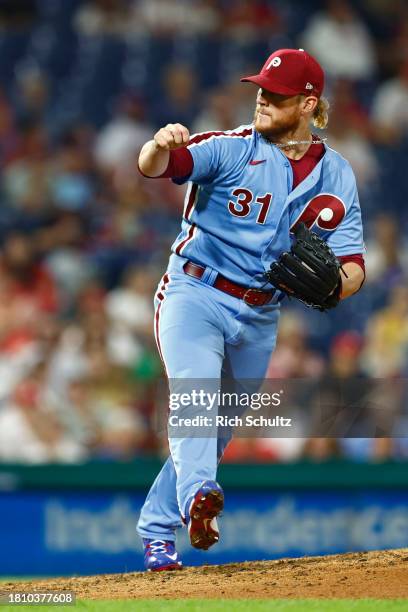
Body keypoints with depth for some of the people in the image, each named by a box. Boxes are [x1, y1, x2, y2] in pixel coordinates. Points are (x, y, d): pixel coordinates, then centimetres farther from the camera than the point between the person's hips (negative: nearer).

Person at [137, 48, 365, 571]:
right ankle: (197, 497, -49)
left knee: (219, 430, 10)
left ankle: (156, 533, 21)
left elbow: (353, 263, 0)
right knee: (195, 391, -29)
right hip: (194, 296, -4)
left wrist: (339, 283, -24)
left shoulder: (336, 176, 4)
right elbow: (152, 167, -23)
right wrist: (160, 146, -47)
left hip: (259, 318, 5)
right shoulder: (232, 149, -8)